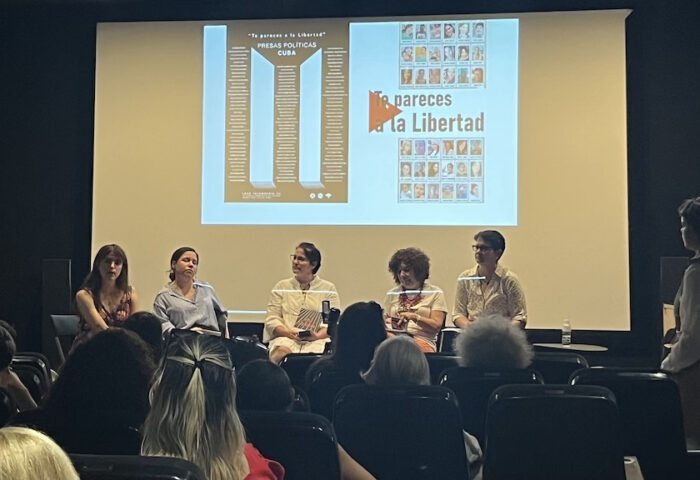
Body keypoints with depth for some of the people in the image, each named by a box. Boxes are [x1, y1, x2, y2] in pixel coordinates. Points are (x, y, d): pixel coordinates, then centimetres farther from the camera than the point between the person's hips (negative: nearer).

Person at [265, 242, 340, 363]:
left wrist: (318, 335, -15)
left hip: (317, 340, -1)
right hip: (286, 338, 1)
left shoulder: (328, 288, 16)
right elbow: (271, 320, 10)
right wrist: (289, 333, -10)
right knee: (281, 353, -36)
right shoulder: (281, 287, 20)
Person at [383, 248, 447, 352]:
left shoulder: (435, 293, 10)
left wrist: (415, 317, -16)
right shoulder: (392, 294, 22)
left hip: (422, 341, -3)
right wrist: (388, 322, -4)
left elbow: (436, 326, 0)